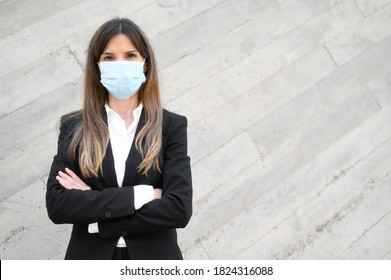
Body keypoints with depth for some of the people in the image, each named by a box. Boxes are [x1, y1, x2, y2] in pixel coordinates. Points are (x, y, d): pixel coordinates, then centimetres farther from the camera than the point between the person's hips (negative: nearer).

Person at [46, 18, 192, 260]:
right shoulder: (74, 128, -1)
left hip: (153, 256, 0)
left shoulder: (171, 126, -4)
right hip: (90, 257, 1)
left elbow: (179, 209, -13)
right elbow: (56, 204, -11)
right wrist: (140, 195, -17)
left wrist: (96, 218, -13)